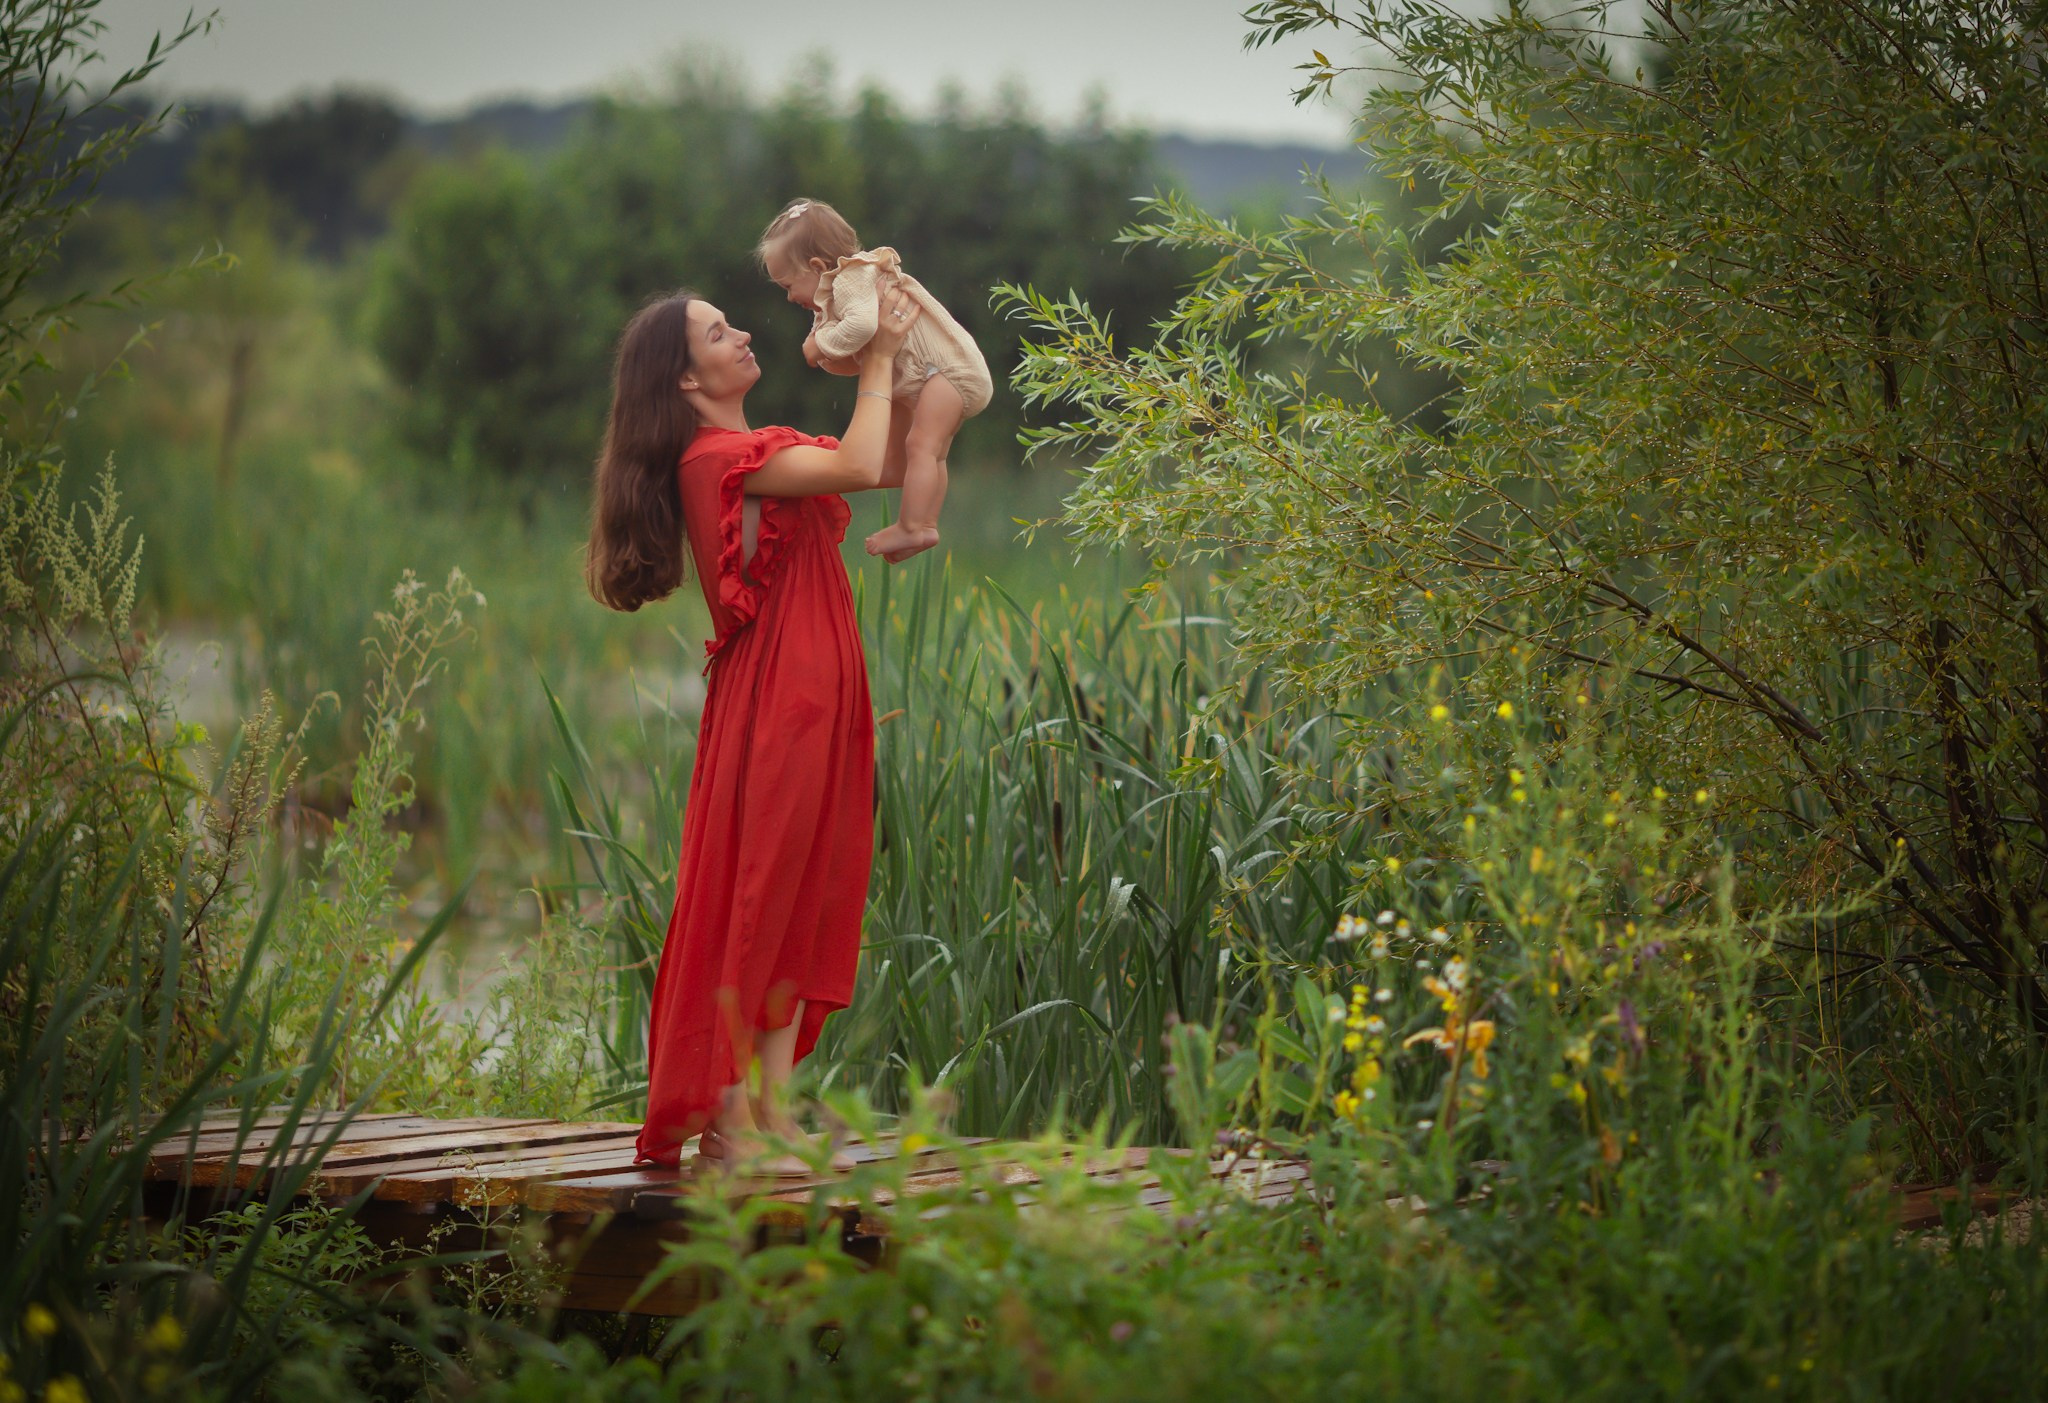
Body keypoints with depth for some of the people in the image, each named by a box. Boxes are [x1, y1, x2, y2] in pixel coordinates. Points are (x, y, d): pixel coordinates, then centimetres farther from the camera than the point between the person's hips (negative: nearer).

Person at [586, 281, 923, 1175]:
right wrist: (879, 360, -10)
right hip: (772, 705, -9)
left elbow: (886, 464, 20)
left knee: (806, 902, 8)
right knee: (757, 900, -7)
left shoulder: (760, 451, 18)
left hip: (815, 705, 10)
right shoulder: (721, 456, -12)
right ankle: (726, 1119, -4)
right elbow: (858, 468, -23)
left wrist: (885, 356, 10)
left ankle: (769, 1111, 10)